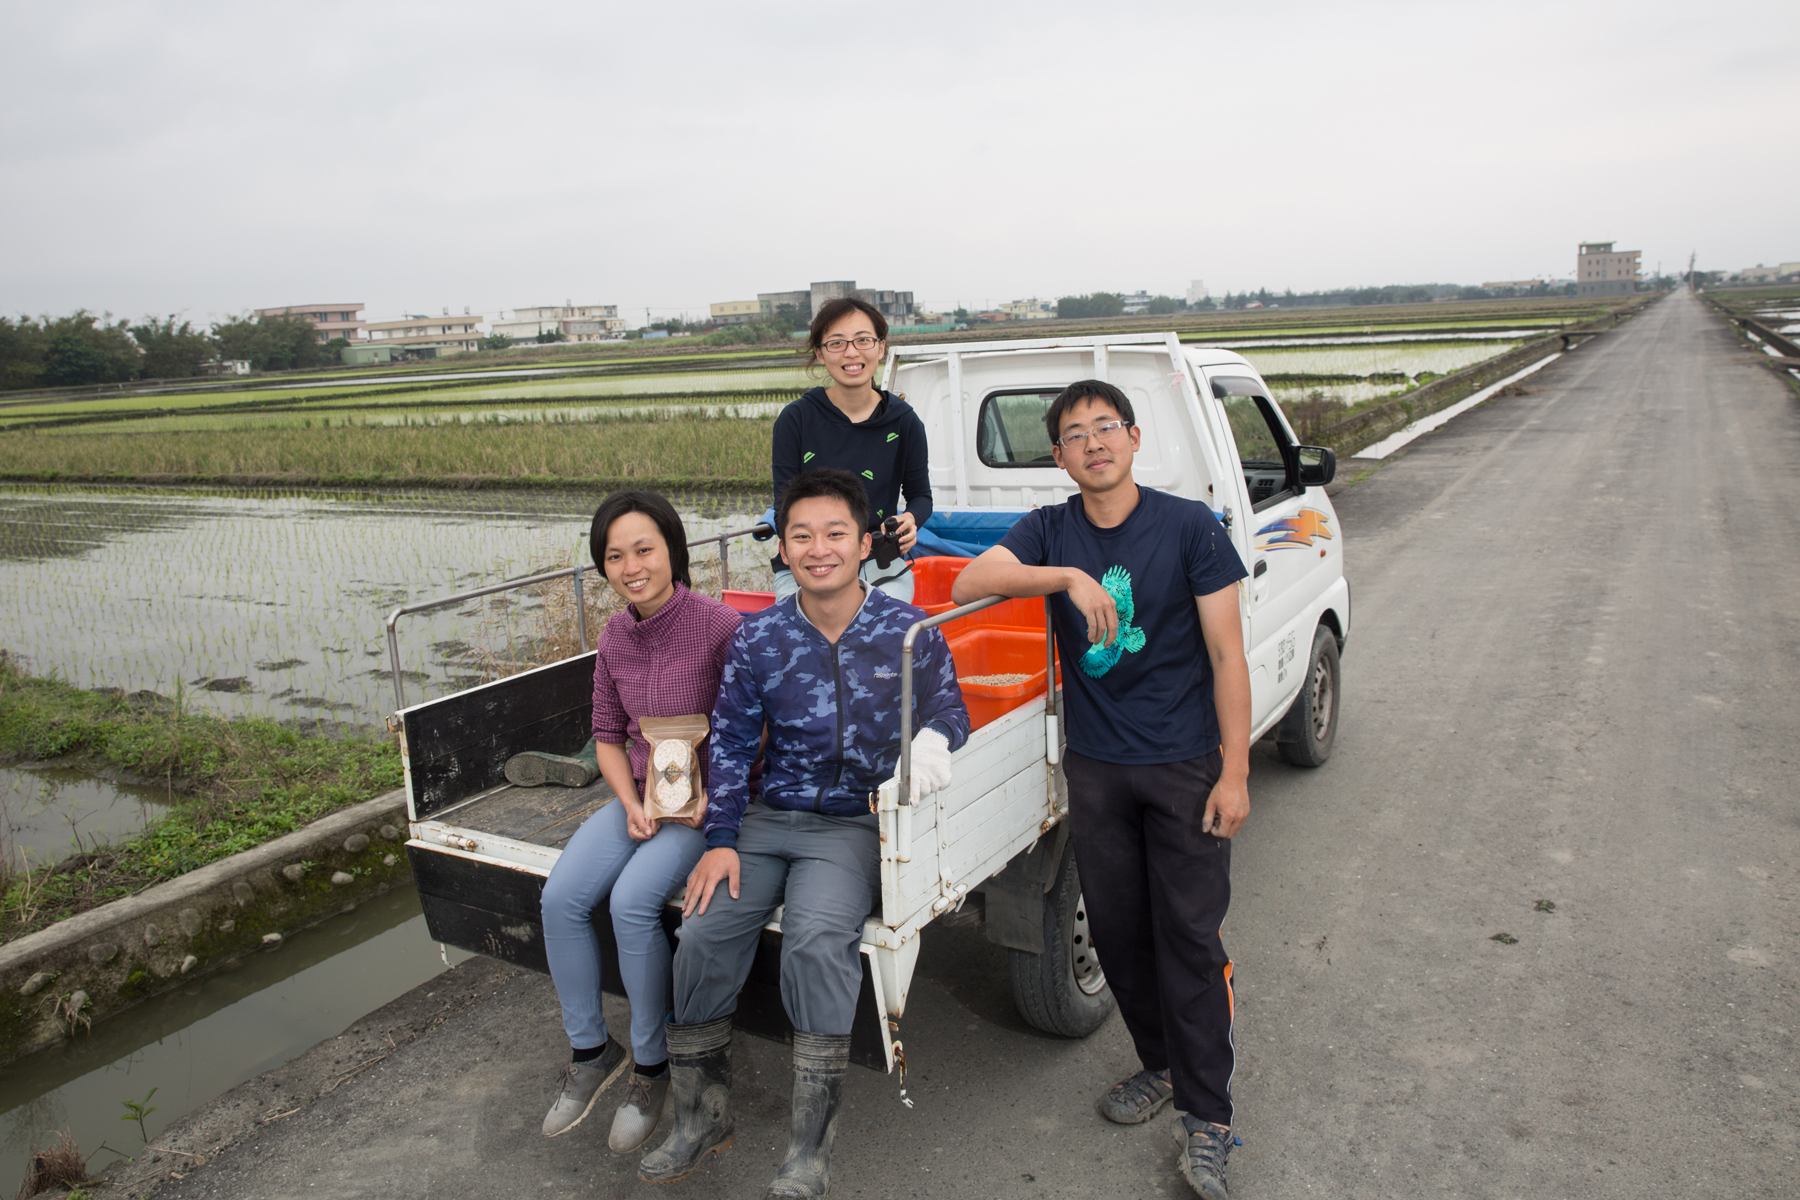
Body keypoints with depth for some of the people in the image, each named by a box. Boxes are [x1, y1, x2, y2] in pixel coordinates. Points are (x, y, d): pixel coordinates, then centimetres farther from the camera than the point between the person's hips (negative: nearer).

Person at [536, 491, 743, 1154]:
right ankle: (591, 1049, 8)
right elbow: (607, 734, 11)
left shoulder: (718, 625, -18)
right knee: (561, 896, -13)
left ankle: (652, 1064, -2)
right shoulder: (614, 636, 2)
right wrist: (631, 803, -5)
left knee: (632, 901, -26)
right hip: (639, 796, 6)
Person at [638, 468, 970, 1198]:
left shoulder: (908, 631, -2)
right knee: (704, 933, -16)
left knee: (817, 938, -29)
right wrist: (721, 841, -2)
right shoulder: (759, 637, 3)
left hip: (855, 824, -3)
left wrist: (934, 736, -18)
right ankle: (702, 1117, 9)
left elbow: (949, 708, 7)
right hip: (771, 817, 3)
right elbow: (731, 741, 7)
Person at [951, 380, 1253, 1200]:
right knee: (1117, 930, 12)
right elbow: (965, 586, -15)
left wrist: (1235, 772, -10)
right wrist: (1068, 576, -27)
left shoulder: (1188, 527, -6)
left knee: (1189, 936, 1)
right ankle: (1161, 1064, 34)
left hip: (1184, 765, -3)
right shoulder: (1050, 532, 2)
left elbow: (1226, 655, -6)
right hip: (1094, 768, 3)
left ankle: (1206, 1115, 15)